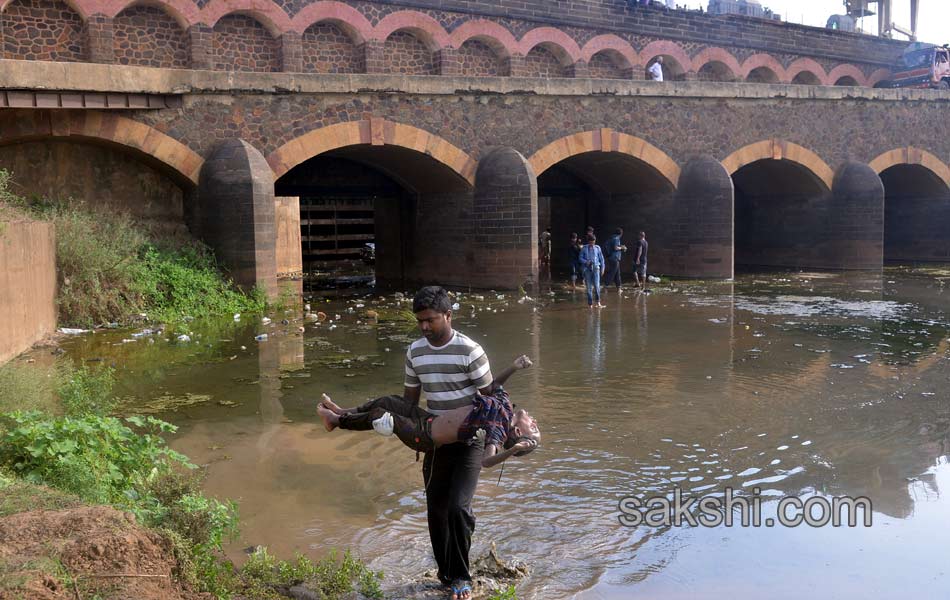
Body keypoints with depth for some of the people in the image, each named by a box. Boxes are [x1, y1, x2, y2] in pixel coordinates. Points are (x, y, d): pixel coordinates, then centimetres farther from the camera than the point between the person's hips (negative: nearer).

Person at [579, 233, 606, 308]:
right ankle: (590, 304, 10)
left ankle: (598, 302, -2)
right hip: (587, 269, 0)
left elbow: (601, 258, 10)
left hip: (596, 268, 0)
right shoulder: (584, 248, 2)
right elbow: (581, 258, 4)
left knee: (597, 285, -12)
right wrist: (586, 262, -15)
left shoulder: (597, 248, 4)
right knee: (589, 287, 3)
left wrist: (602, 268, 9)